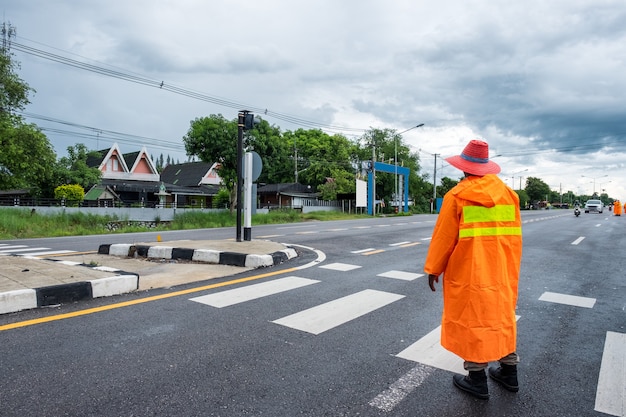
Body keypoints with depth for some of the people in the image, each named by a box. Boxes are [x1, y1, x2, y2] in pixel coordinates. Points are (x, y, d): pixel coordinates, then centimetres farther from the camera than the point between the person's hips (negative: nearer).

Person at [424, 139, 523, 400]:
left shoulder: (457, 196, -12)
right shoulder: (508, 194, 4)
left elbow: (444, 237, -9)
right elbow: (515, 236, 8)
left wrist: (433, 269, 1)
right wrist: (512, 268, 19)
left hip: (469, 272, -5)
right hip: (503, 272, 6)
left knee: (473, 320, 6)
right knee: (502, 316, 18)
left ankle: (477, 379, 17)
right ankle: (509, 372, 32)